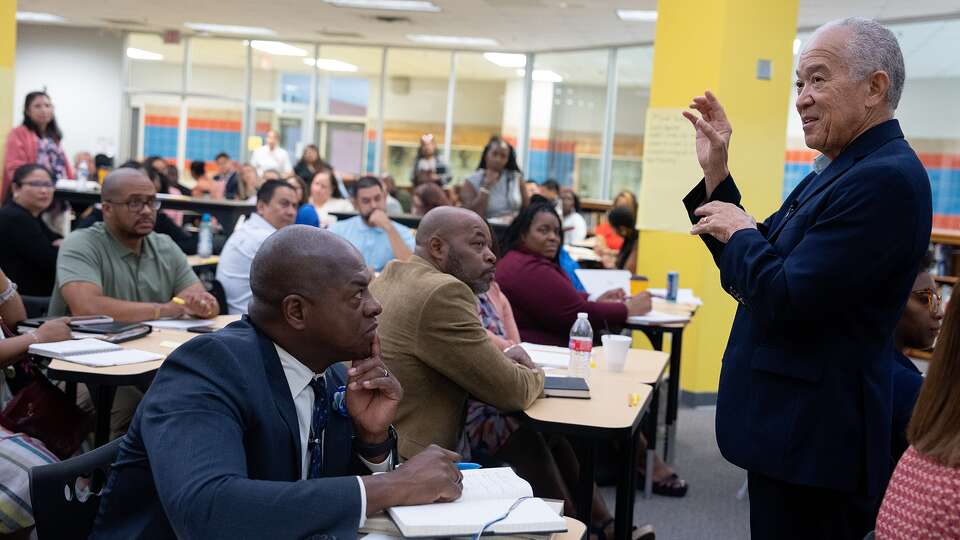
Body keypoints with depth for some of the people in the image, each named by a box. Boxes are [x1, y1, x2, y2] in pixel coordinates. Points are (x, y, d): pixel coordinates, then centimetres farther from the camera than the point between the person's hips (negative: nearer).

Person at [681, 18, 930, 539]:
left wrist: (741, 232, -9)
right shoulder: (839, 170, 11)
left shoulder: (886, 178, -21)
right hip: (793, 423, 10)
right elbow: (753, 272, 13)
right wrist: (715, 173, 5)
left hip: (813, 437, -10)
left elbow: (788, 299, -26)